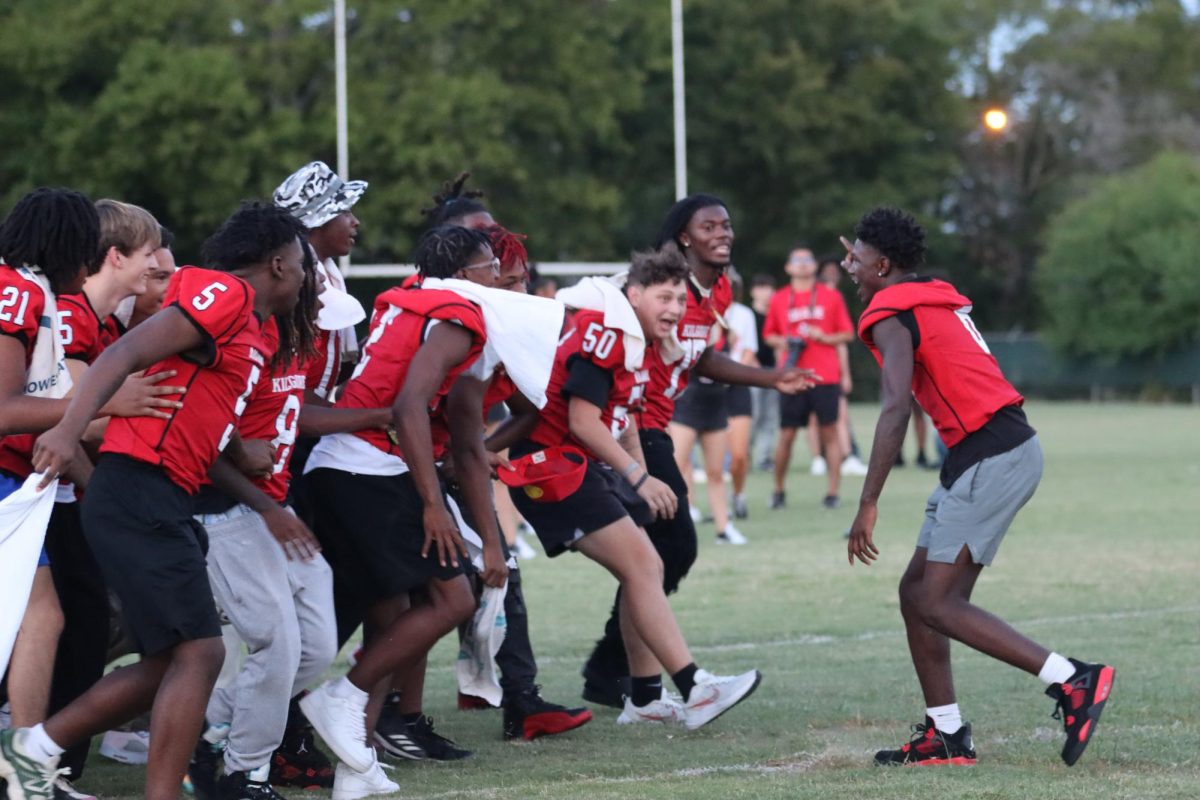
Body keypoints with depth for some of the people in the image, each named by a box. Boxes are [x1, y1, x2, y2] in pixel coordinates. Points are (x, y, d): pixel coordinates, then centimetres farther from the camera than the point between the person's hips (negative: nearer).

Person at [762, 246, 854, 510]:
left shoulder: (831, 296, 6)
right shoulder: (779, 299, 9)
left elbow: (847, 334, 8)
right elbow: (769, 335, 18)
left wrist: (824, 337, -10)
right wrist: (783, 342, -3)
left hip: (826, 376, -1)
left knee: (829, 433, -2)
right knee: (786, 435, 0)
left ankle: (833, 493, 1)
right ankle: (778, 491, 15)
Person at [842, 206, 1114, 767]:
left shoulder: (890, 316, -10)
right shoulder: (938, 299, 16)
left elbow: (896, 409, -23)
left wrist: (868, 504, -24)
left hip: (990, 458, -9)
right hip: (1010, 448, 9)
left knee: (938, 603, -9)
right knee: (917, 591, 11)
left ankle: (1073, 681, -12)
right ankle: (945, 736, 12)